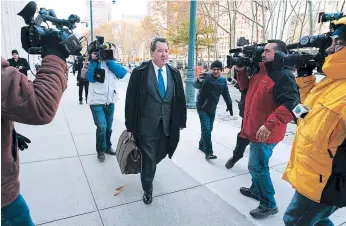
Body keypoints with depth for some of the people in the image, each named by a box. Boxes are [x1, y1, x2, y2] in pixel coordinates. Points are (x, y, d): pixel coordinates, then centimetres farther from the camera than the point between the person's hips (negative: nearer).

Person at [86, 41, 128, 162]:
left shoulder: (110, 61, 6)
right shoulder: (91, 63, -2)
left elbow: (123, 73, -11)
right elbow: (91, 78, -21)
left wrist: (108, 60, -14)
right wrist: (94, 61, -21)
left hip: (110, 101, 4)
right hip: (97, 102, -3)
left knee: (108, 127, 14)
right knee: (102, 127, -14)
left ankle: (108, 147, 35)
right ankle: (100, 150, 9)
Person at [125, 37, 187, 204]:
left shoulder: (174, 73, 4)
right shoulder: (140, 72, -8)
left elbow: (180, 99, 7)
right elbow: (131, 100, -7)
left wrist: (181, 122, 6)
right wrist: (130, 126, -7)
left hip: (168, 125, 4)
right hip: (147, 125, -4)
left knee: (161, 154, 19)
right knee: (148, 158, 8)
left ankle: (147, 170, 53)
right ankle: (147, 189, 31)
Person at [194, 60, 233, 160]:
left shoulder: (223, 80, 2)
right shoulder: (206, 77, -14)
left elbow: (226, 94, 13)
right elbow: (196, 85, -33)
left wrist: (229, 106, 13)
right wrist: (199, 81, -55)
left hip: (212, 108, 6)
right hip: (202, 107, -5)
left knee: (209, 129, 14)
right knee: (206, 129, -11)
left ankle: (202, 145, 35)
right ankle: (208, 152, -5)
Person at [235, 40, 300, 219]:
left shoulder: (284, 76, -18)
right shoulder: (262, 71, 11)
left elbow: (291, 105, -28)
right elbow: (247, 87, 24)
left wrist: (269, 125, -35)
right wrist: (241, 71, 8)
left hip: (265, 132, -9)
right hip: (255, 129, 9)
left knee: (257, 167, -1)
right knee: (256, 165, 23)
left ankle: (268, 204, 16)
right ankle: (256, 190, 43)